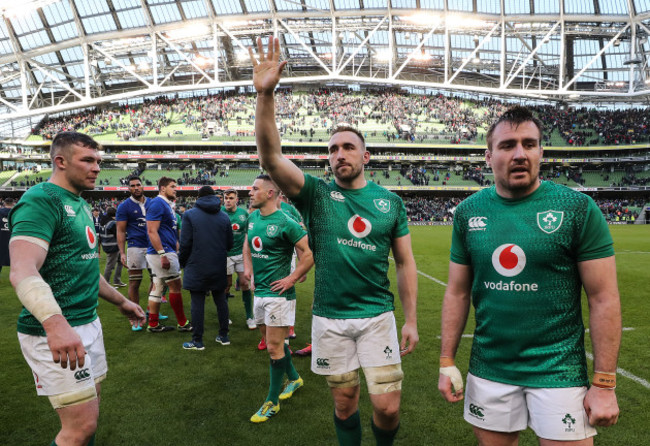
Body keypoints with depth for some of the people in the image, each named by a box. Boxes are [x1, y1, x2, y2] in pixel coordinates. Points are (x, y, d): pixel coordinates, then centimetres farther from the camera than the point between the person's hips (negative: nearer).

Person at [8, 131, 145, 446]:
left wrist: (120, 302, 27)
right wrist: (55, 323, -44)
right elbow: (22, 271, -29)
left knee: (90, 406, 19)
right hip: (57, 334, -9)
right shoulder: (41, 200, -16)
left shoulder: (80, 205, 14)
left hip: (88, 323, 9)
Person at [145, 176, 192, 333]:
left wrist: (179, 249, 22)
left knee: (157, 287, 12)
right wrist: (163, 254, -24)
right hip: (162, 252, -10)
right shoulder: (157, 204, -13)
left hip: (164, 252, 10)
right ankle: (182, 323, 7)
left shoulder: (167, 205, 17)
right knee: (175, 285, -3)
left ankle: (153, 324, 19)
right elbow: (152, 231, -20)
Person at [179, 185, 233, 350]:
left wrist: (182, 262, 6)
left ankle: (197, 341, 8)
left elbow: (185, 243, -9)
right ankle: (224, 336, 21)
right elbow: (230, 244, 7)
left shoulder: (189, 215, -6)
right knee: (221, 300, 13)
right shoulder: (224, 217, 5)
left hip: (197, 267, -4)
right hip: (219, 267, 4)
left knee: (197, 302, 2)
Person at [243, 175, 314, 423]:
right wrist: (247, 267, 11)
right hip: (260, 291, 9)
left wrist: (292, 279, -16)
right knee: (272, 341, 20)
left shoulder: (285, 223, -18)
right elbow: (247, 244, 24)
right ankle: (294, 379, 41)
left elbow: (310, 253, -18)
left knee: (274, 347, 0)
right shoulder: (253, 217, 7)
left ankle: (272, 402, 15)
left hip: (278, 293, -8)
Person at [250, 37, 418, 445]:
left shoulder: (390, 202, 3)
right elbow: (271, 156, -17)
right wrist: (266, 95, -28)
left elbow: (405, 263, 6)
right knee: (345, 402, 13)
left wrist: (411, 320, 3)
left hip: (378, 316, 1)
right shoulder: (316, 194, -2)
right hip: (329, 318, 0)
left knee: (388, 407, 2)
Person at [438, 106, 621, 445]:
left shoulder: (578, 209, -9)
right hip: (488, 369, 3)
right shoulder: (468, 212, 0)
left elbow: (604, 299, -8)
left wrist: (604, 383, -10)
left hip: (559, 371, -2)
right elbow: (457, 292, 4)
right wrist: (447, 361, 2)